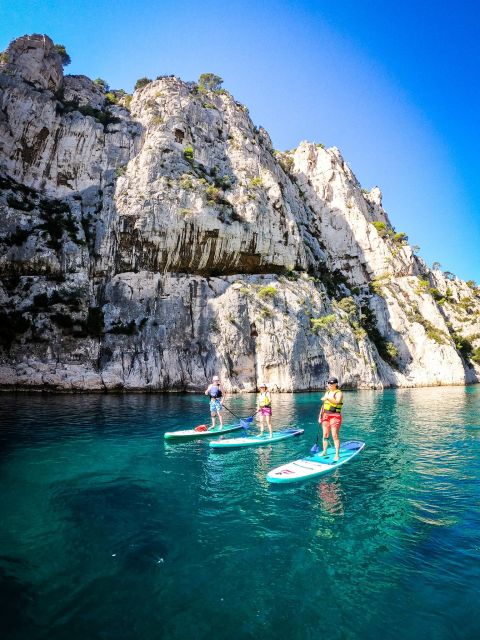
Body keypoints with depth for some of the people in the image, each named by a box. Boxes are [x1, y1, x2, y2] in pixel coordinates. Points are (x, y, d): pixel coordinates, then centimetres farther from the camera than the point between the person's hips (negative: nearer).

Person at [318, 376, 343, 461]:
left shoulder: (339, 393, -5)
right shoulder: (327, 392, 16)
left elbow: (337, 401, -26)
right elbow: (323, 405, 18)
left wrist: (327, 398, -26)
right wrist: (320, 416, 15)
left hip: (335, 416, -6)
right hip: (326, 416, 6)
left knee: (335, 436, -8)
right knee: (325, 435, 10)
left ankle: (337, 454, -3)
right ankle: (324, 451, 22)